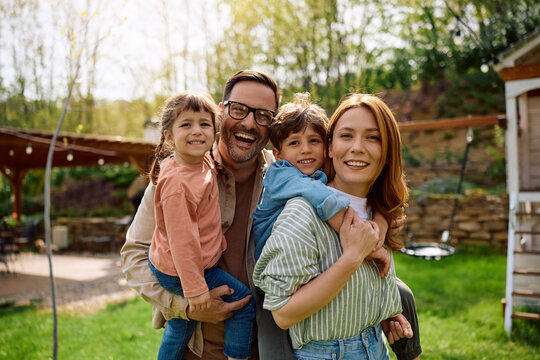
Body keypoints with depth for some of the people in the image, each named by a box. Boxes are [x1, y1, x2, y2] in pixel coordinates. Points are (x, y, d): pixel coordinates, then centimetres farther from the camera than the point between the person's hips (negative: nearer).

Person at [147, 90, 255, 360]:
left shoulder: (203, 161, -4)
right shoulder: (177, 183, -30)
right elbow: (181, 239, -29)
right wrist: (195, 288, -24)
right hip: (178, 271, -9)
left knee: (180, 330, 26)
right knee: (243, 301, -1)